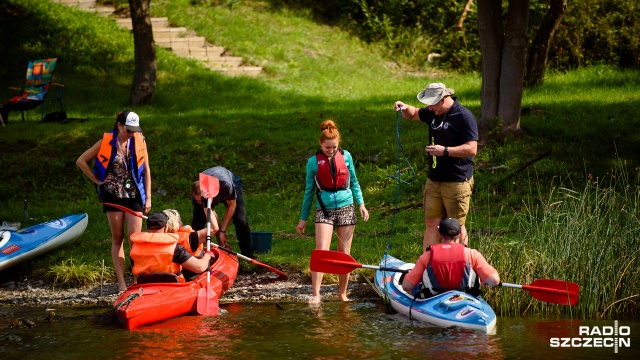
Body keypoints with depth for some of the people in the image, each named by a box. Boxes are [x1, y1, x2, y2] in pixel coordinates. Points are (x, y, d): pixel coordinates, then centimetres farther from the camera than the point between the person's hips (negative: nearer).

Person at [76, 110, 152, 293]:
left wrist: (148, 197, 3)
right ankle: (121, 283, 6)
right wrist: (97, 180, -1)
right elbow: (81, 161, 4)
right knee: (117, 238, 4)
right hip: (113, 195, 0)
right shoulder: (106, 142, -4)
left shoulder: (139, 141, 0)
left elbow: (146, 170, 6)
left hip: (134, 196, 0)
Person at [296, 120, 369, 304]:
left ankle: (342, 294, 16)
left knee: (344, 254, 5)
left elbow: (354, 182, 16)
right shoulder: (313, 162, 0)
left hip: (346, 208, 2)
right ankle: (315, 294, -18)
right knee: (321, 252, -14)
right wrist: (303, 218, 10)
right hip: (324, 210, -2)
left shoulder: (346, 156, 4)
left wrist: (361, 203, 4)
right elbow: (309, 191, 8)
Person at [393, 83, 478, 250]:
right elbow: (414, 114, 28)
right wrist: (405, 108, 6)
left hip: (457, 181, -7)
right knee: (431, 224, 7)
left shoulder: (464, 117, -14)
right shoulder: (433, 113, 10)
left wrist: (445, 151, -22)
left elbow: (472, 149, -20)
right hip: (434, 179, 7)